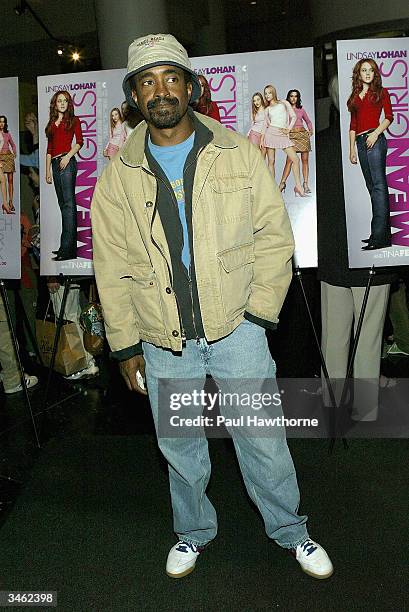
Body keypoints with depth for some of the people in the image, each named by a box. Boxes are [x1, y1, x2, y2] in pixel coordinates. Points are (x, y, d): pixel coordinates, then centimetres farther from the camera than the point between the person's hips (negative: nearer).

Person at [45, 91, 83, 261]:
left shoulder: (73, 120, 8)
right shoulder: (52, 123, 22)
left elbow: (80, 141, -4)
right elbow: (49, 149, 20)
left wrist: (68, 156, -18)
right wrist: (48, 170, 14)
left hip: (67, 162, -7)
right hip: (55, 164, 7)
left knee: (68, 203, -14)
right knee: (63, 204, 6)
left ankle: (68, 248, -19)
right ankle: (67, 246, 10)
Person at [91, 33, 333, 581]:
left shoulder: (238, 154, 1)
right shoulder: (118, 176, 3)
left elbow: (274, 235, 1)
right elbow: (112, 267, 4)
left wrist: (258, 313, -7)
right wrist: (125, 344, 1)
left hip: (237, 329, -1)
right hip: (162, 341, 2)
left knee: (263, 440, 9)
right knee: (179, 445, 16)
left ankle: (290, 530, 36)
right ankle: (193, 531, 43)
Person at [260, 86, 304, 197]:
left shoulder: (284, 103, 12)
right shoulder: (268, 109, 16)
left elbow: (293, 116, 8)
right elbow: (266, 125, 12)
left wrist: (288, 129, -3)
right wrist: (262, 139, 2)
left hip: (283, 135, -1)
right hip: (270, 133, 1)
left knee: (295, 159, -11)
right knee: (271, 161, -3)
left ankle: (298, 186, -7)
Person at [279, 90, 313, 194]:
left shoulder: (301, 109, 15)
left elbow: (308, 121, 24)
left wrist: (311, 130, 10)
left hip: (303, 134, 3)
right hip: (291, 135, -3)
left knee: (305, 160, 0)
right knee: (289, 160, -15)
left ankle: (305, 184, 3)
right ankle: (282, 183, -10)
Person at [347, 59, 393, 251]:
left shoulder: (381, 92, 8)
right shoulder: (355, 96, 21)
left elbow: (389, 117, -1)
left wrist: (376, 133, -16)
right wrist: (352, 148, 13)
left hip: (375, 139, -6)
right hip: (360, 142, 6)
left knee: (378, 185, -14)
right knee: (373, 187, 6)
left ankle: (380, 236, -20)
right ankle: (383, 232, 10)